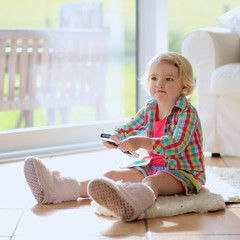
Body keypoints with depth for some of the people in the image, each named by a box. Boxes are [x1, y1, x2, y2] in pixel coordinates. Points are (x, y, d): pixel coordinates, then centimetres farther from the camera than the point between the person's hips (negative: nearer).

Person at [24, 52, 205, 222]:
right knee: (113, 175, -6)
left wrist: (143, 142, -42)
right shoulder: (150, 108, 9)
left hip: (184, 171, -8)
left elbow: (177, 144, -30)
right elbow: (128, 129, 22)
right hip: (153, 165, 8)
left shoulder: (188, 112, -15)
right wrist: (114, 136, -3)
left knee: (152, 181, -40)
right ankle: (61, 189, -18)